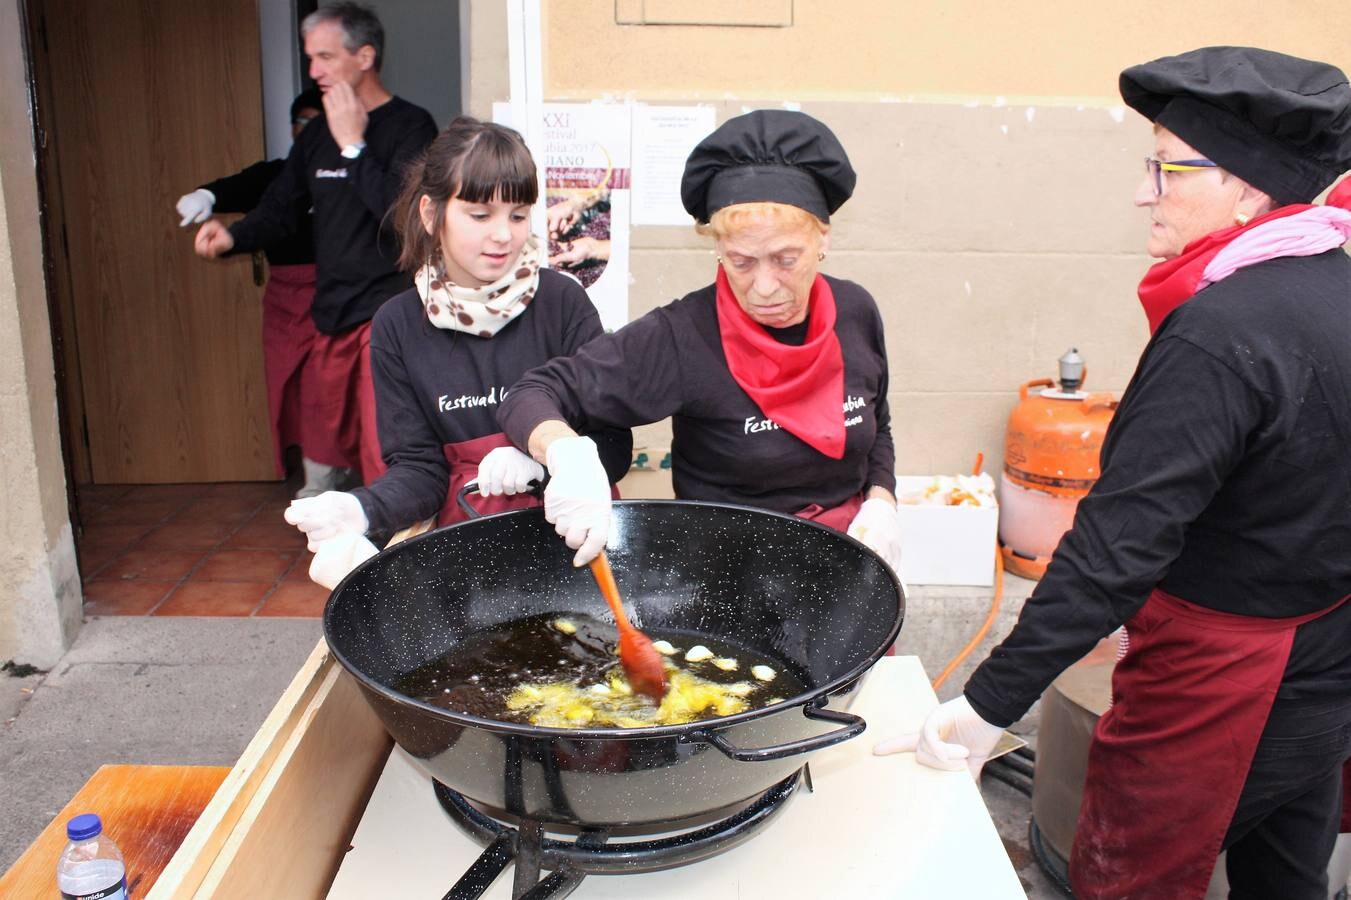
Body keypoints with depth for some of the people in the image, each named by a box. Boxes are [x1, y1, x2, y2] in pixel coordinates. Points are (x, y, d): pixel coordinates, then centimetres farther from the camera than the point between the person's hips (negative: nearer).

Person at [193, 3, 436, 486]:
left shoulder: (410, 126, -6)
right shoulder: (317, 135, 16)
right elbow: (281, 208, 19)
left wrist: (353, 145, -14)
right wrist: (233, 237, -1)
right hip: (333, 316, 8)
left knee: (383, 454, -10)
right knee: (330, 442, 14)